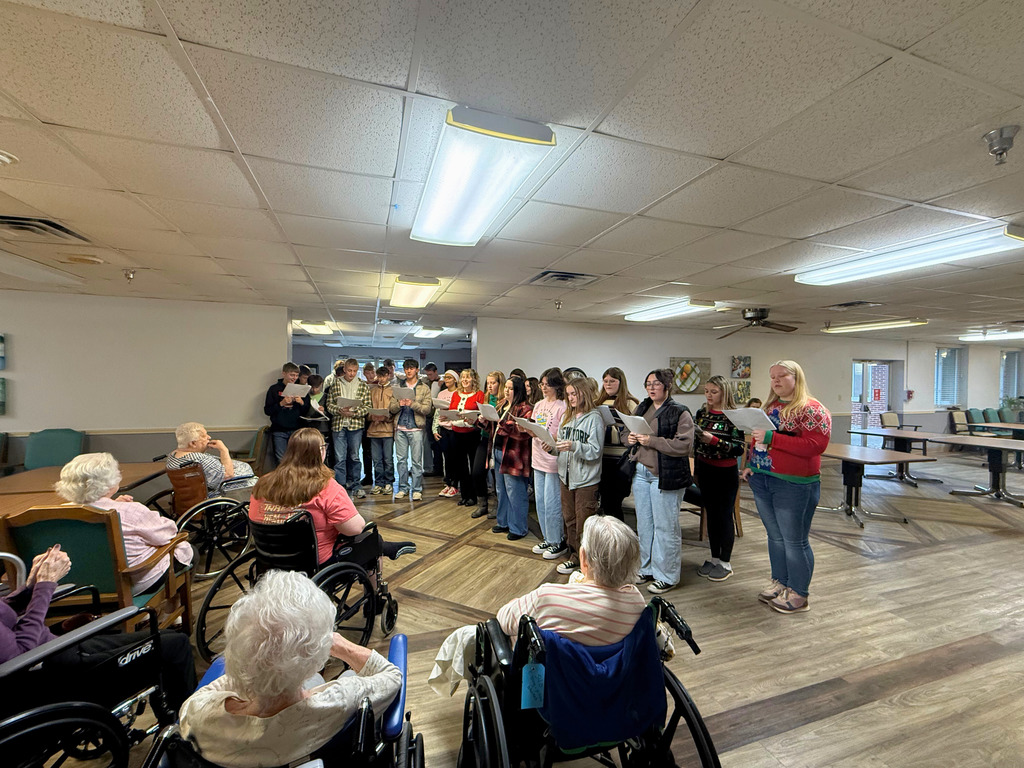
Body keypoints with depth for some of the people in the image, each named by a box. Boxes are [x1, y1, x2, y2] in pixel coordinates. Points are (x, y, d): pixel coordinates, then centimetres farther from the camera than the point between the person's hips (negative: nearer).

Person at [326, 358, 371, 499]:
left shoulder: (363, 386, 6)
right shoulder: (335, 384, 7)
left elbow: (367, 406, 2)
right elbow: (329, 404, 5)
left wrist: (354, 412, -14)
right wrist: (340, 411, -14)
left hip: (356, 425, 0)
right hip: (338, 425, 0)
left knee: (354, 457, 9)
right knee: (339, 458, 0)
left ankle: (354, 485, 20)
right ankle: (340, 486, 9)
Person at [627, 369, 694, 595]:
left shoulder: (679, 412, -9)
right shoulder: (642, 408, 12)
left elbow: (685, 445, -19)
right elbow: (627, 431, 20)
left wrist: (652, 441, -23)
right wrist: (630, 438, -3)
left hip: (665, 476, -7)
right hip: (641, 472, 7)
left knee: (665, 526, 3)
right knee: (644, 524, 16)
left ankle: (666, 576, 19)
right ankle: (647, 569, 32)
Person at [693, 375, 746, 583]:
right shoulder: (701, 413, 6)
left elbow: (739, 448, -16)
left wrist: (714, 441, -24)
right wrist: (696, 470, 8)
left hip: (725, 473, -5)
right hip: (705, 470, 5)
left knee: (724, 516, 2)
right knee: (711, 514, 12)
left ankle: (725, 563, 15)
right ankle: (714, 558, 25)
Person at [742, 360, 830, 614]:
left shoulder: (811, 409, -10)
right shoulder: (770, 407, 13)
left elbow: (816, 445, -22)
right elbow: (757, 440, 21)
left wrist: (772, 438, -24)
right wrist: (749, 464, 9)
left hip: (794, 485, -7)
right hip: (761, 481, 7)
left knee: (794, 541, 4)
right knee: (775, 537, 17)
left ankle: (798, 594, 20)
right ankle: (780, 583, 32)